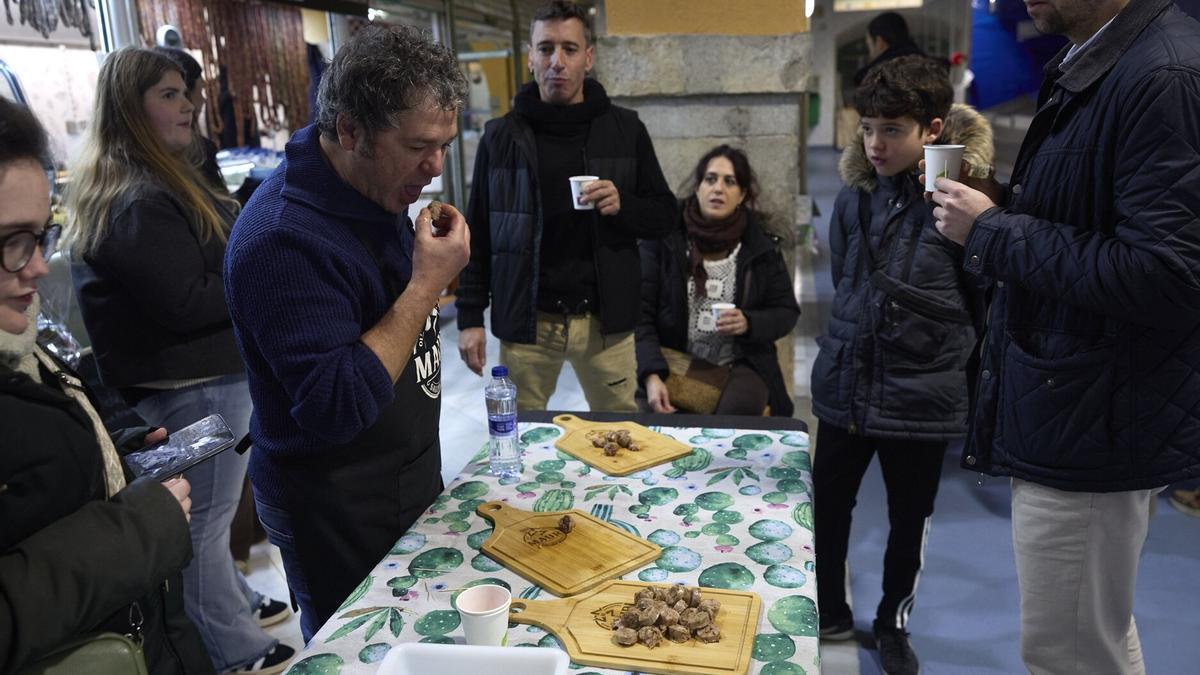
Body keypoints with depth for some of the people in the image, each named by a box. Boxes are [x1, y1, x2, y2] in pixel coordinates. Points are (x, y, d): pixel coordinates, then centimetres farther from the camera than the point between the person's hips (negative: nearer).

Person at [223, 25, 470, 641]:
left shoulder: (379, 191, 1)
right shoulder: (282, 239, -29)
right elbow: (338, 407, -31)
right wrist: (426, 286, -29)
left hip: (410, 476, 8)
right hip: (339, 516, -8)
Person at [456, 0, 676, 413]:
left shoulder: (626, 129, 3)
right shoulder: (500, 137, 2)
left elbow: (665, 216, 6)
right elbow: (478, 235, 5)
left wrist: (624, 206, -15)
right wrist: (470, 318, 1)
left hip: (605, 319, 1)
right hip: (525, 319, 0)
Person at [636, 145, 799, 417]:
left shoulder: (761, 246, 5)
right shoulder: (664, 238, -1)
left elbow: (787, 311, 10)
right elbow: (640, 313, -6)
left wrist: (749, 323, -12)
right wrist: (651, 376, -19)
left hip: (742, 366, 1)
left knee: (736, 411, -30)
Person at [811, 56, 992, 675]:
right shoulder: (853, 196, 1)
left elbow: (990, 300, -6)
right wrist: (859, 337, 12)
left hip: (921, 395, -3)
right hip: (845, 385, 4)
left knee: (909, 521, 15)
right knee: (827, 508, 13)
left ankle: (893, 624, 38)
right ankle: (829, 614, 36)